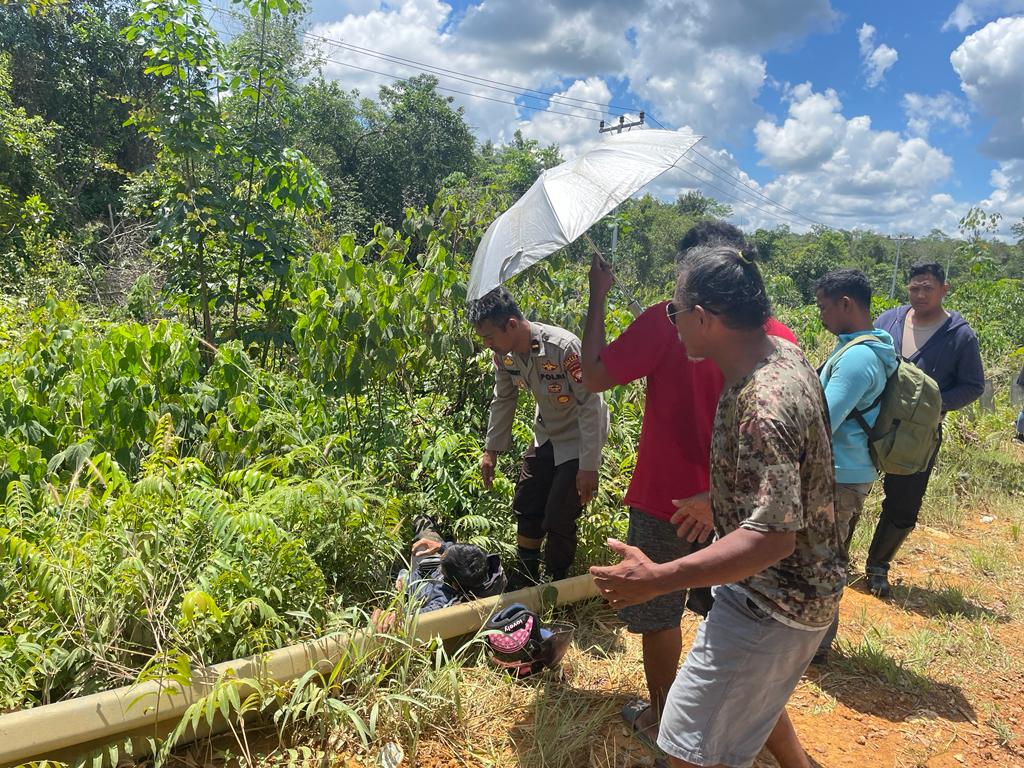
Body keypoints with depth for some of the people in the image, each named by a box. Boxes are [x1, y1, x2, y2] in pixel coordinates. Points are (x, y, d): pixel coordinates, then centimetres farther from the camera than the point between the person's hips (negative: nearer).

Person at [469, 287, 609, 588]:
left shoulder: (563, 347, -33)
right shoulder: (504, 354, -12)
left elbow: (590, 405, -27)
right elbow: (503, 400, 5)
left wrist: (589, 466, -26)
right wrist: (491, 450, 8)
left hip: (579, 438, -7)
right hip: (546, 435, 7)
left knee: (558, 520, -6)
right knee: (526, 507, 14)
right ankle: (524, 579, 34)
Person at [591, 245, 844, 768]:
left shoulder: (760, 409, -33)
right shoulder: (784, 351, -1)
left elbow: (772, 537, -36)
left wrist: (657, 579, -38)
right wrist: (714, 501, 21)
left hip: (773, 602, -10)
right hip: (794, 586, 10)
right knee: (754, 694, 33)